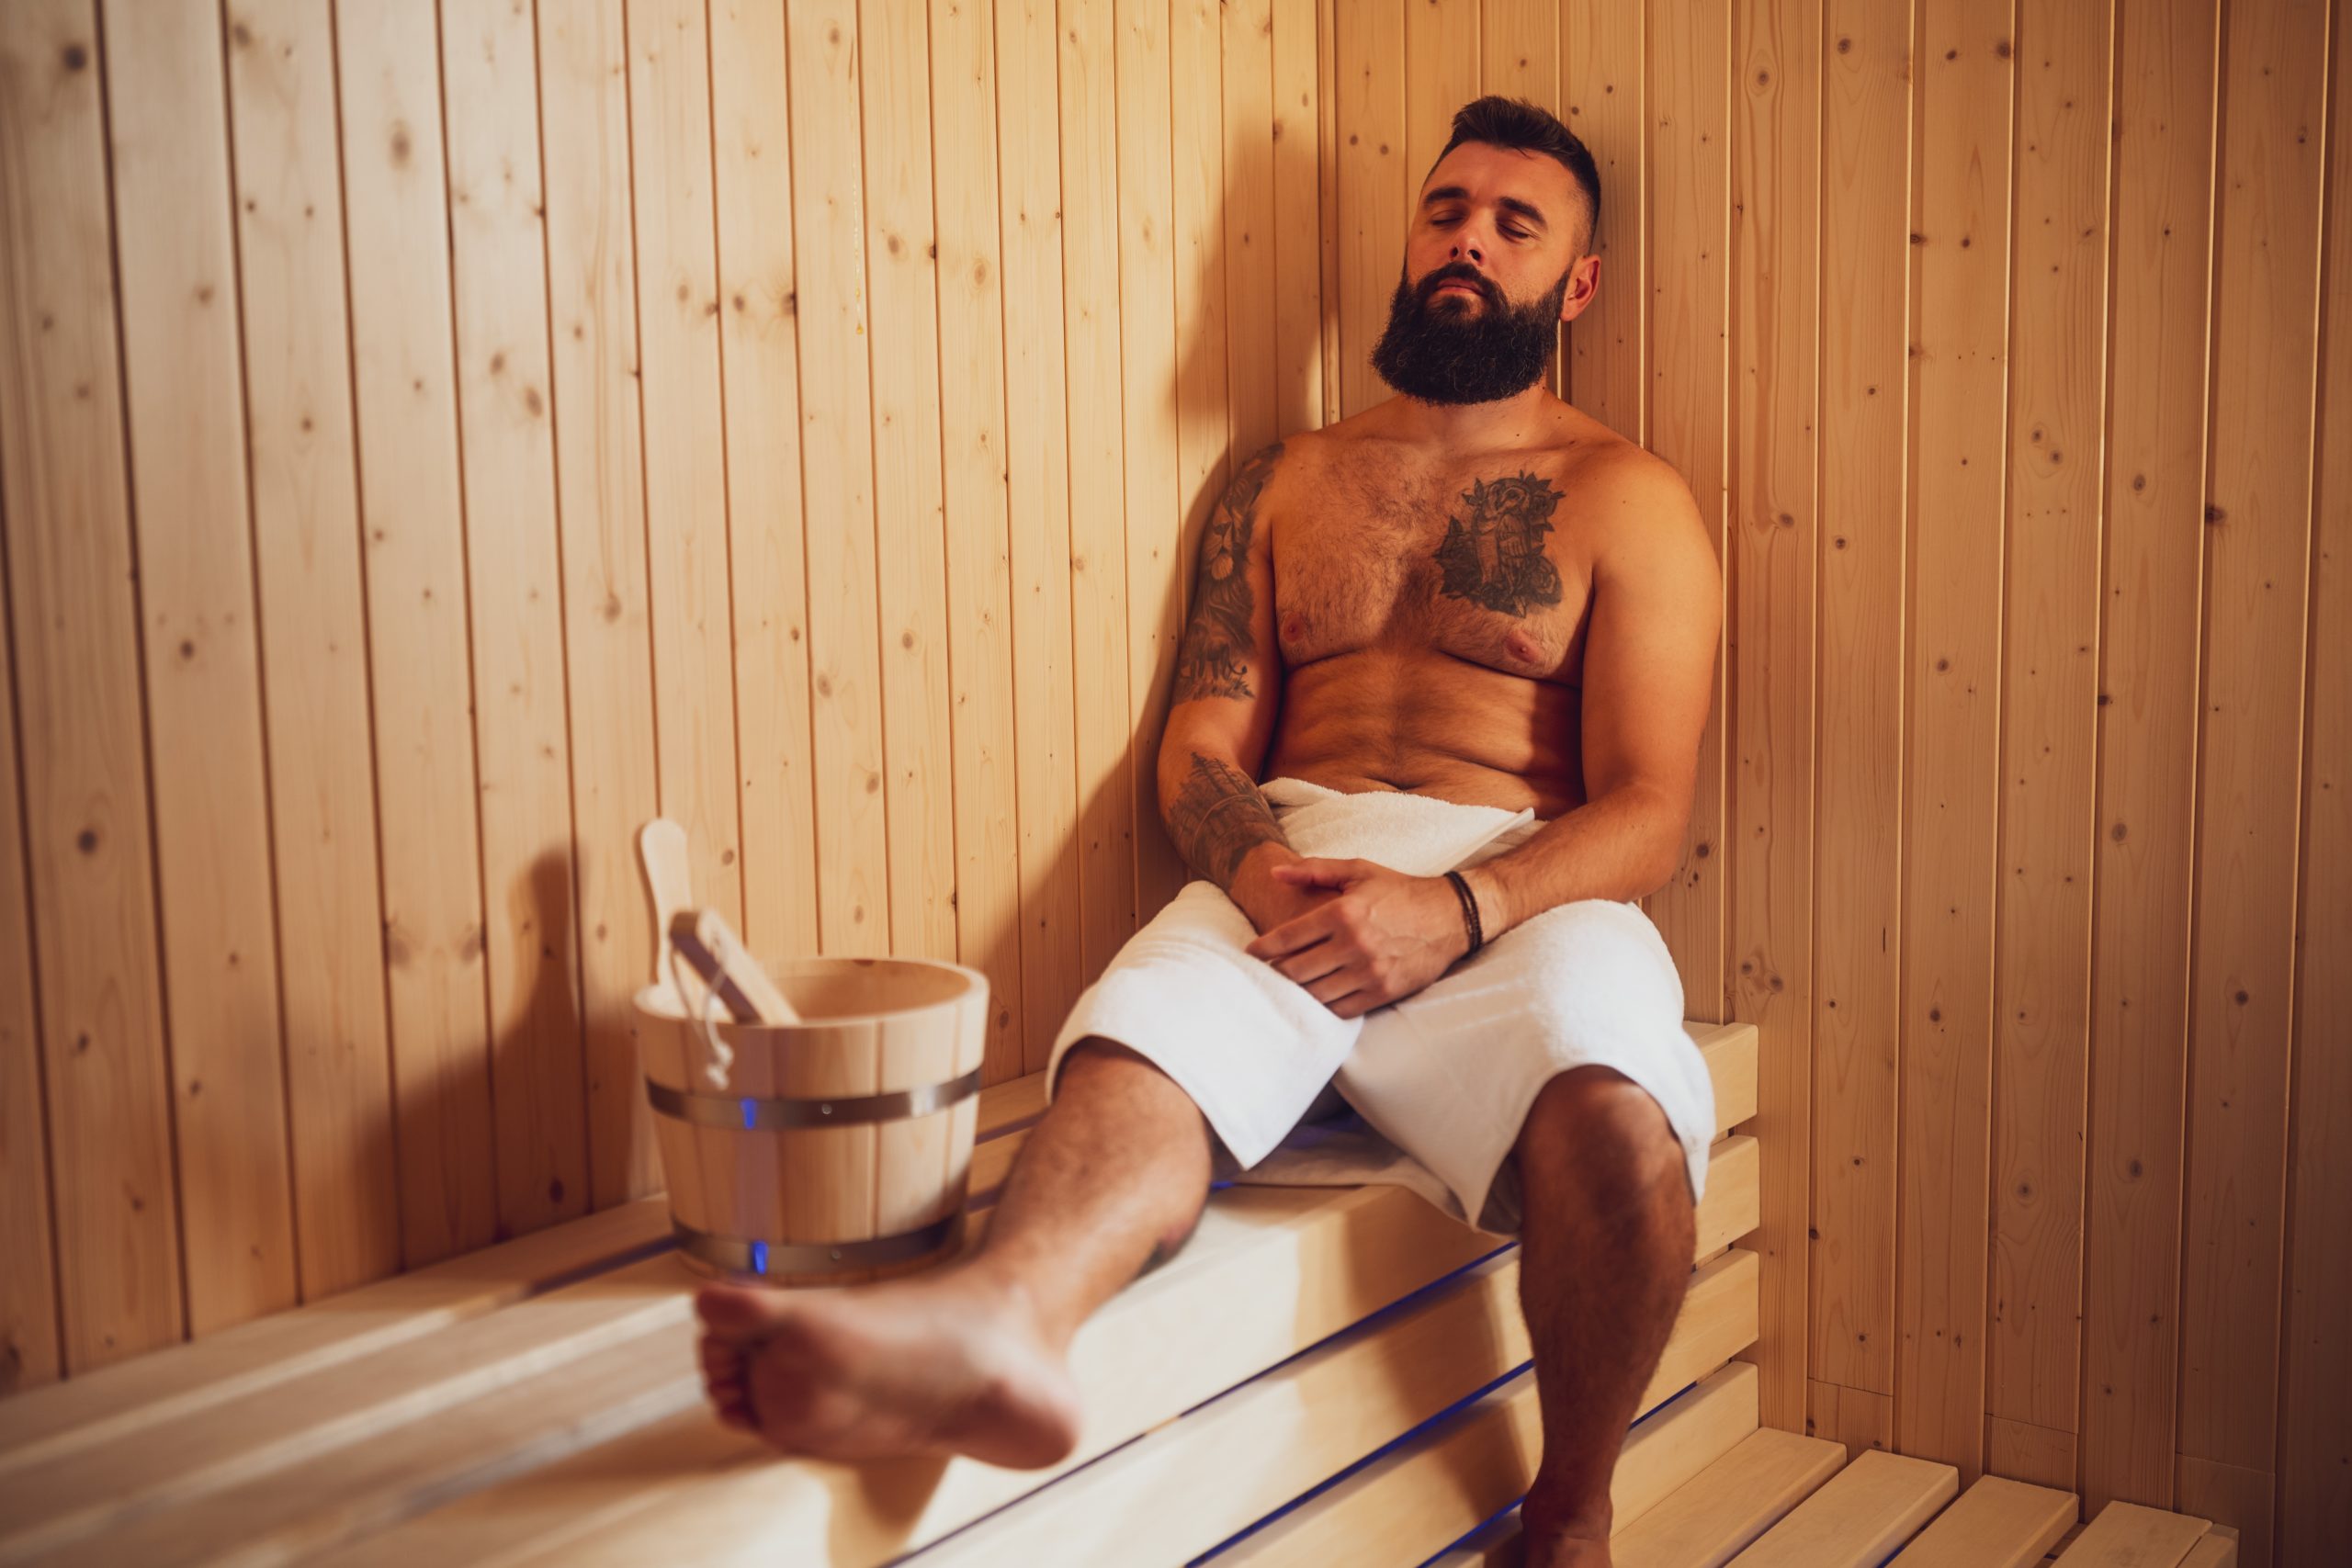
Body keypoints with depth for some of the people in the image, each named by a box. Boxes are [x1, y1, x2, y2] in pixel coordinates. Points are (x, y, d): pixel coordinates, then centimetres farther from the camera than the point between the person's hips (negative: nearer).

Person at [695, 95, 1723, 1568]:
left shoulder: (1628, 500, 12)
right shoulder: (1289, 481, 23)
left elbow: (1648, 813, 1)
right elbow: (1202, 746, 14)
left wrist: (1456, 908, -19)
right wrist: (1257, 869, -11)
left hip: (1522, 892, -2)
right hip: (1286, 878, 2)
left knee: (1617, 1129, -34)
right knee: (1144, 1033, -32)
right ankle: (1004, 1317, -63)